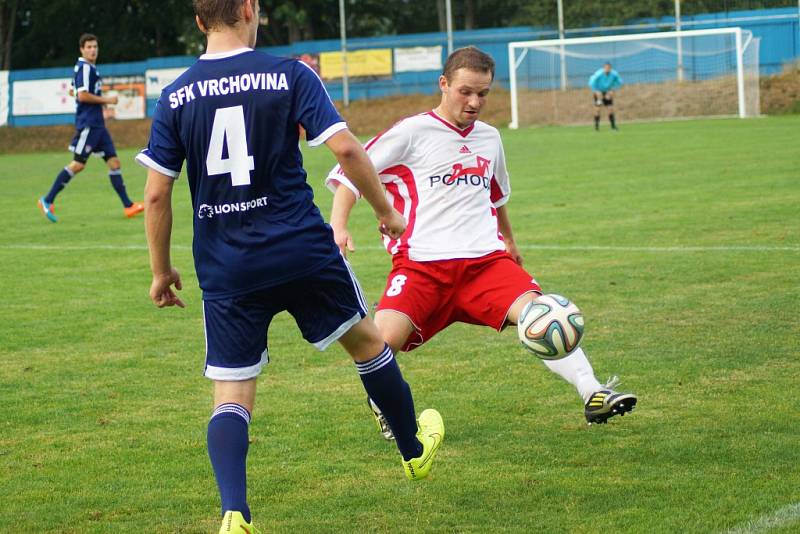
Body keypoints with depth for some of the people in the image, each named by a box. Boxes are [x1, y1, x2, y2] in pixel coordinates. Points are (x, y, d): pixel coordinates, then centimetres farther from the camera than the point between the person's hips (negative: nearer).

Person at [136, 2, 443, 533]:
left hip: (224, 270, 1)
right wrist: (387, 211, 4)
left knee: (231, 398, 5)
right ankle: (415, 451, 41)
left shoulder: (175, 96, 1)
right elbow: (346, 149, -11)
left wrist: (162, 270, 12)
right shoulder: (290, 75, -5)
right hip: (302, 250, -1)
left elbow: (157, 193, 0)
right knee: (368, 341, 23)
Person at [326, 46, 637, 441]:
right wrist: (338, 226, -13)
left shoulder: (489, 138, 18)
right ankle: (383, 407, 8)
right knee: (382, 341, -23)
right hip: (422, 264, -4)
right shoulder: (412, 132, 1)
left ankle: (593, 395, -24)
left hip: (486, 259, 4)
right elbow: (350, 173, 1)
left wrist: (509, 242, 47)